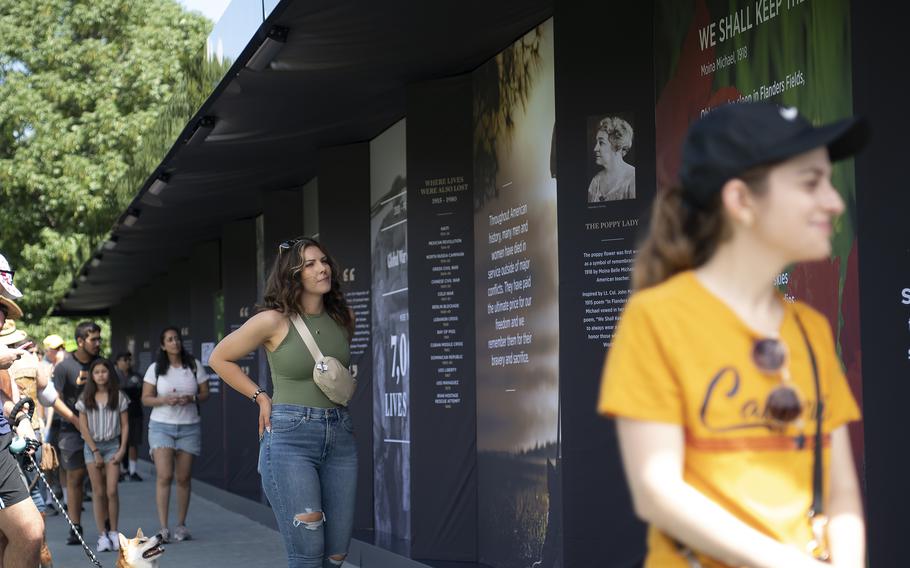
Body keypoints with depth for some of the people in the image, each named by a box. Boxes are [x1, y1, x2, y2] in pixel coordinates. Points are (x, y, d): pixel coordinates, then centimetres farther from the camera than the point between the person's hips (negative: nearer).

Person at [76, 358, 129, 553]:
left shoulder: (118, 396, 1)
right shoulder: (85, 398, 2)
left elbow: (125, 425, 3)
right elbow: (83, 427, 0)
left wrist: (122, 450, -6)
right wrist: (95, 452, -6)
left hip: (112, 444, -1)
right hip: (92, 446, 1)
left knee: (112, 491, -9)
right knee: (98, 493, 0)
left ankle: (113, 533, 2)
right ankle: (102, 535, 2)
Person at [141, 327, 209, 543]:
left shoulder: (194, 365, 4)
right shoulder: (155, 369, 1)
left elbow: (205, 393, 6)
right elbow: (146, 398, 1)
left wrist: (191, 398, -14)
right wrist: (164, 400, -17)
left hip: (189, 426, 2)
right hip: (161, 426, -2)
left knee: (184, 478, 4)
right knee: (164, 476, -13)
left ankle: (181, 525, 16)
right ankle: (163, 528, -13)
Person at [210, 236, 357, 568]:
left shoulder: (343, 317, 8)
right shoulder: (274, 320, -7)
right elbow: (219, 359, 5)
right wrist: (260, 397, 1)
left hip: (340, 436, 5)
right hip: (290, 435, -5)